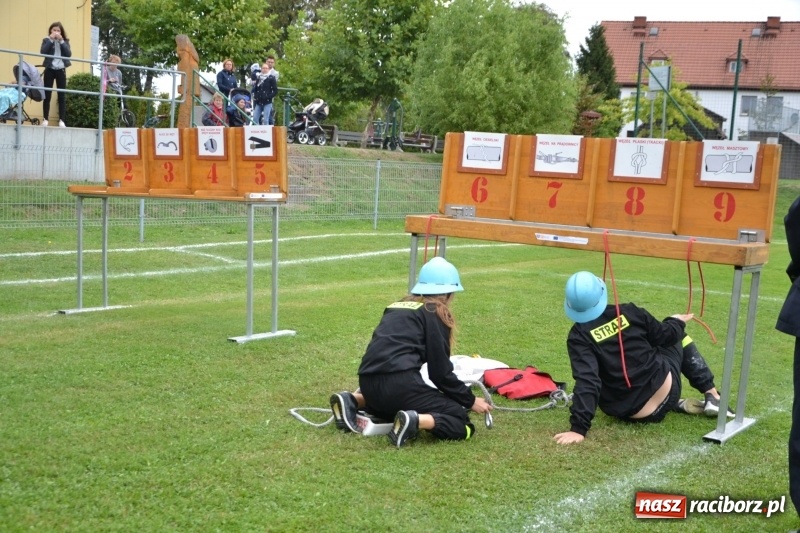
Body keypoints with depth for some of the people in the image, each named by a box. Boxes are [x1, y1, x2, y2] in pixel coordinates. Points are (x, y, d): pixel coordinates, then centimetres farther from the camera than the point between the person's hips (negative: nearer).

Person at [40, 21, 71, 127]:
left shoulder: (65, 41, 10)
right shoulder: (46, 40, 6)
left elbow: (69, 54, -5)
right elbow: (42, 52, -10)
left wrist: (61, 41, -10)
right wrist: (51, 40, -11)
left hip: (61, 70, 1)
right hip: (50, 69, -1)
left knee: (62, 96, -2)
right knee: (47, 95, -1)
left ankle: (61, 120, -1)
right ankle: (45, 119, 2)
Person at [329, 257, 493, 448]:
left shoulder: (397, 307, 25)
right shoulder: (436, 313, 5)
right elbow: (440, 371, 1)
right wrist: (470, 401, 13)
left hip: (369, 382, 7)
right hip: (398, 382, -7)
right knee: (461, 424, 1)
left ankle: (352, 401, 14)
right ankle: (415, 421, -24)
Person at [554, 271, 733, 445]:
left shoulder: (579, 336, -12)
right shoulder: (629, 312, -5)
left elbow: (586, 381, -23)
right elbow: (665, 335, 9)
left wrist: (578, 428, -27)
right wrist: (676, 321, 32)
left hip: (627, 413, -1)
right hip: (663, 391, 1)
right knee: (677, 336, 27)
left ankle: (678, 405, 15)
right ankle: (712, 397, 23)